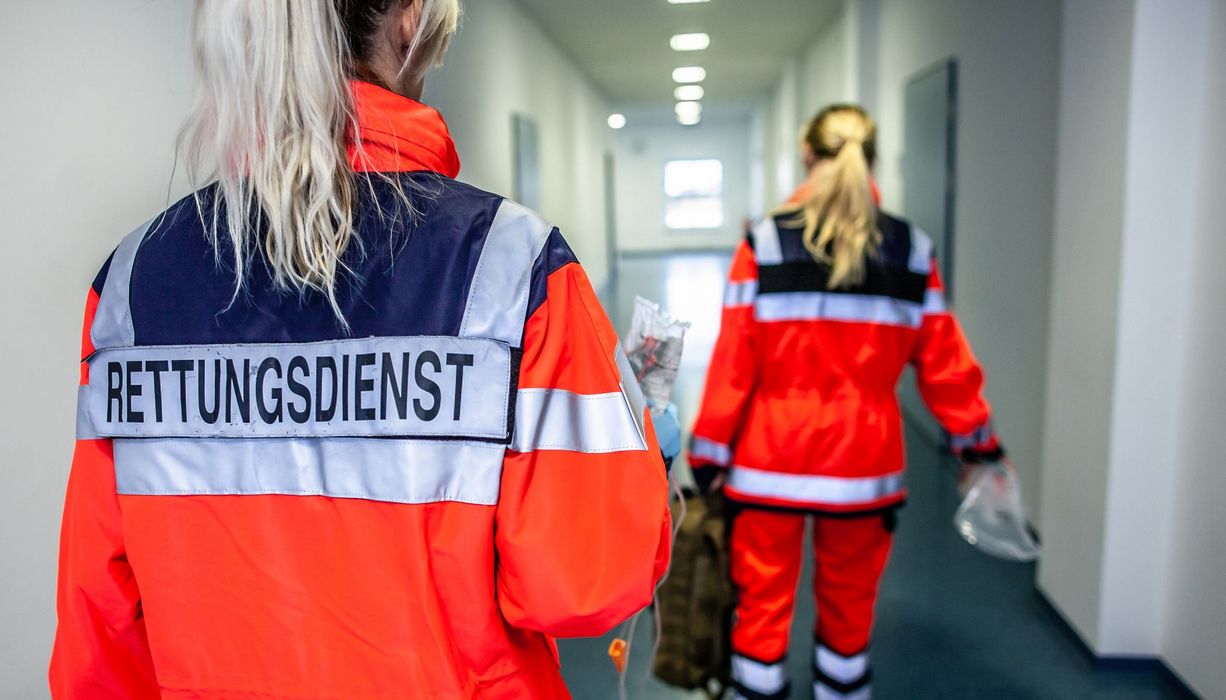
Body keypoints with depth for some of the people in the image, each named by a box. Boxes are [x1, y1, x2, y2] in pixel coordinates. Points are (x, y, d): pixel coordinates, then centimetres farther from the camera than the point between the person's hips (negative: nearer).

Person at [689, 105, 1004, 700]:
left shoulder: (765, 242, -8)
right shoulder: (911, 250, -1)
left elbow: (733, 360, -9)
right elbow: (942, 362, 3)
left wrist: (709, 450, 0)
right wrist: (977, 440, 17)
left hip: (771, 458, -2)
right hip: (865, 460, 2)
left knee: (762, 600, 11)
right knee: (849, 602, 19)